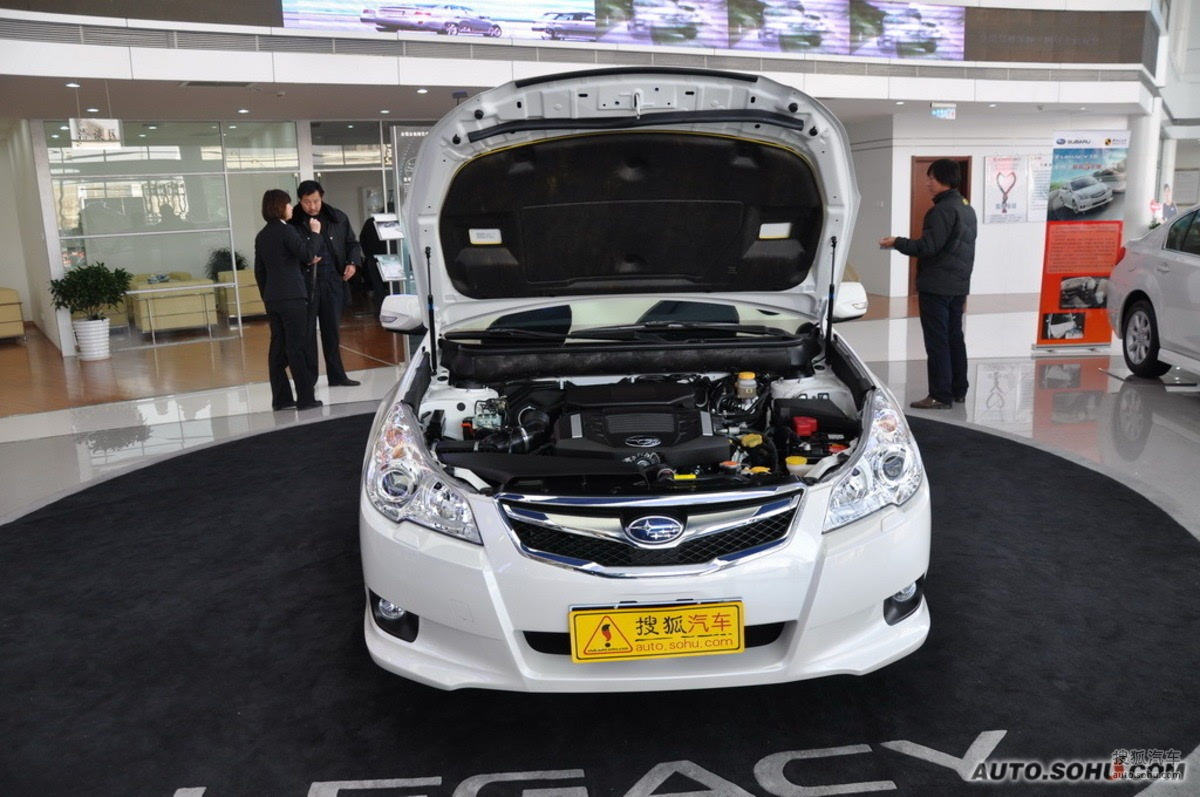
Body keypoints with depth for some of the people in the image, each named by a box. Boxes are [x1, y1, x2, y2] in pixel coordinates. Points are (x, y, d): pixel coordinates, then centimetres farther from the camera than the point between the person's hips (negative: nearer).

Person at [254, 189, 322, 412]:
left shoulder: (261, 236, 14)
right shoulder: (286, 230, -9)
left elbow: (259, 271, 16)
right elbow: (307, 255, -15)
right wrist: (315, 233, -3)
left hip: (272, 298, 7)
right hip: (292, 297, -7)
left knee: (278, 347, 8)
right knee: (297, 347, -5)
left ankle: (280, 398, 10)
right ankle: (305, 398, -3)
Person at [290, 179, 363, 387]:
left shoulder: (337, 218, 6)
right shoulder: (293, 223, -7)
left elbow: (352, 243, 17)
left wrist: (353, 262, 1)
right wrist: (314, 233, -15)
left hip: (332, 281, 4)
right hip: (305, 283, -4)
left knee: (332, 330, 11)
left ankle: (337, 376, 19)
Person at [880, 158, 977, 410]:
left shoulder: (944, 209, -16)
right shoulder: (967, 208, 16)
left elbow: (928, 247, -21)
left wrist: (896, 243, -10)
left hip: (937, 286, -10)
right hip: (959, 285, 10)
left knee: (937, 341, -7)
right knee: (955, 338, 15)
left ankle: (940, 395, -6)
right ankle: (958, 390, 21)